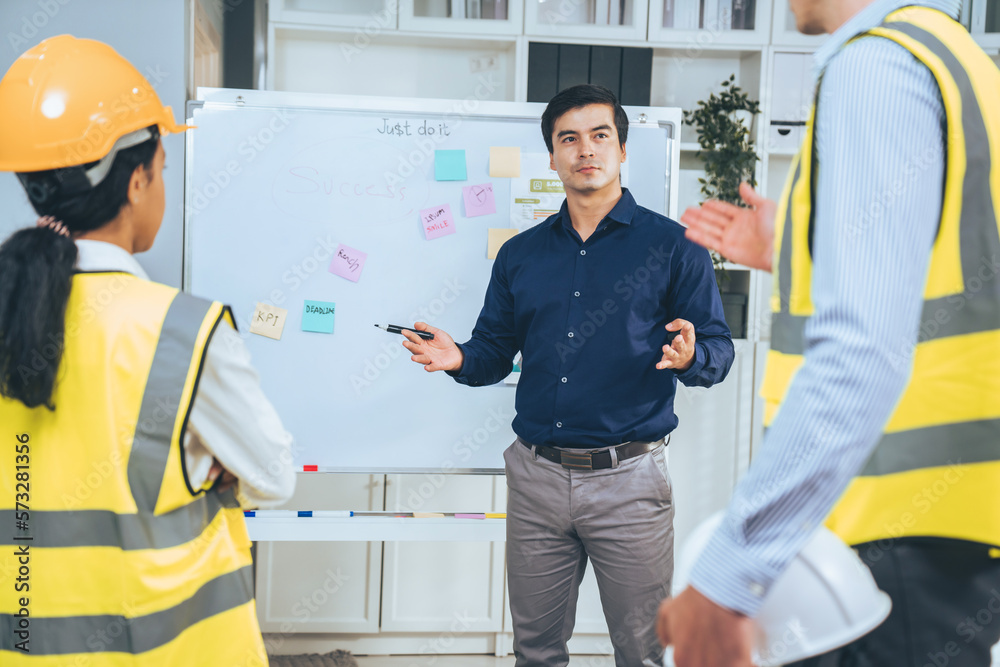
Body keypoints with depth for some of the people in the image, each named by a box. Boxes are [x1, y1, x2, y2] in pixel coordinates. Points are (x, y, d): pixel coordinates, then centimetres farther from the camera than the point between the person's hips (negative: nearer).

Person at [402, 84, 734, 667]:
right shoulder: (521, 254, 12)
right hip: (536, 476, 4)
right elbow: (496, 350, 15)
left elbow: (719, 347, -2)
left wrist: (690, 357, -25)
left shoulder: (672, 245, 0)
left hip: (629, 480, -3)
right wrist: (459, 359, -7)